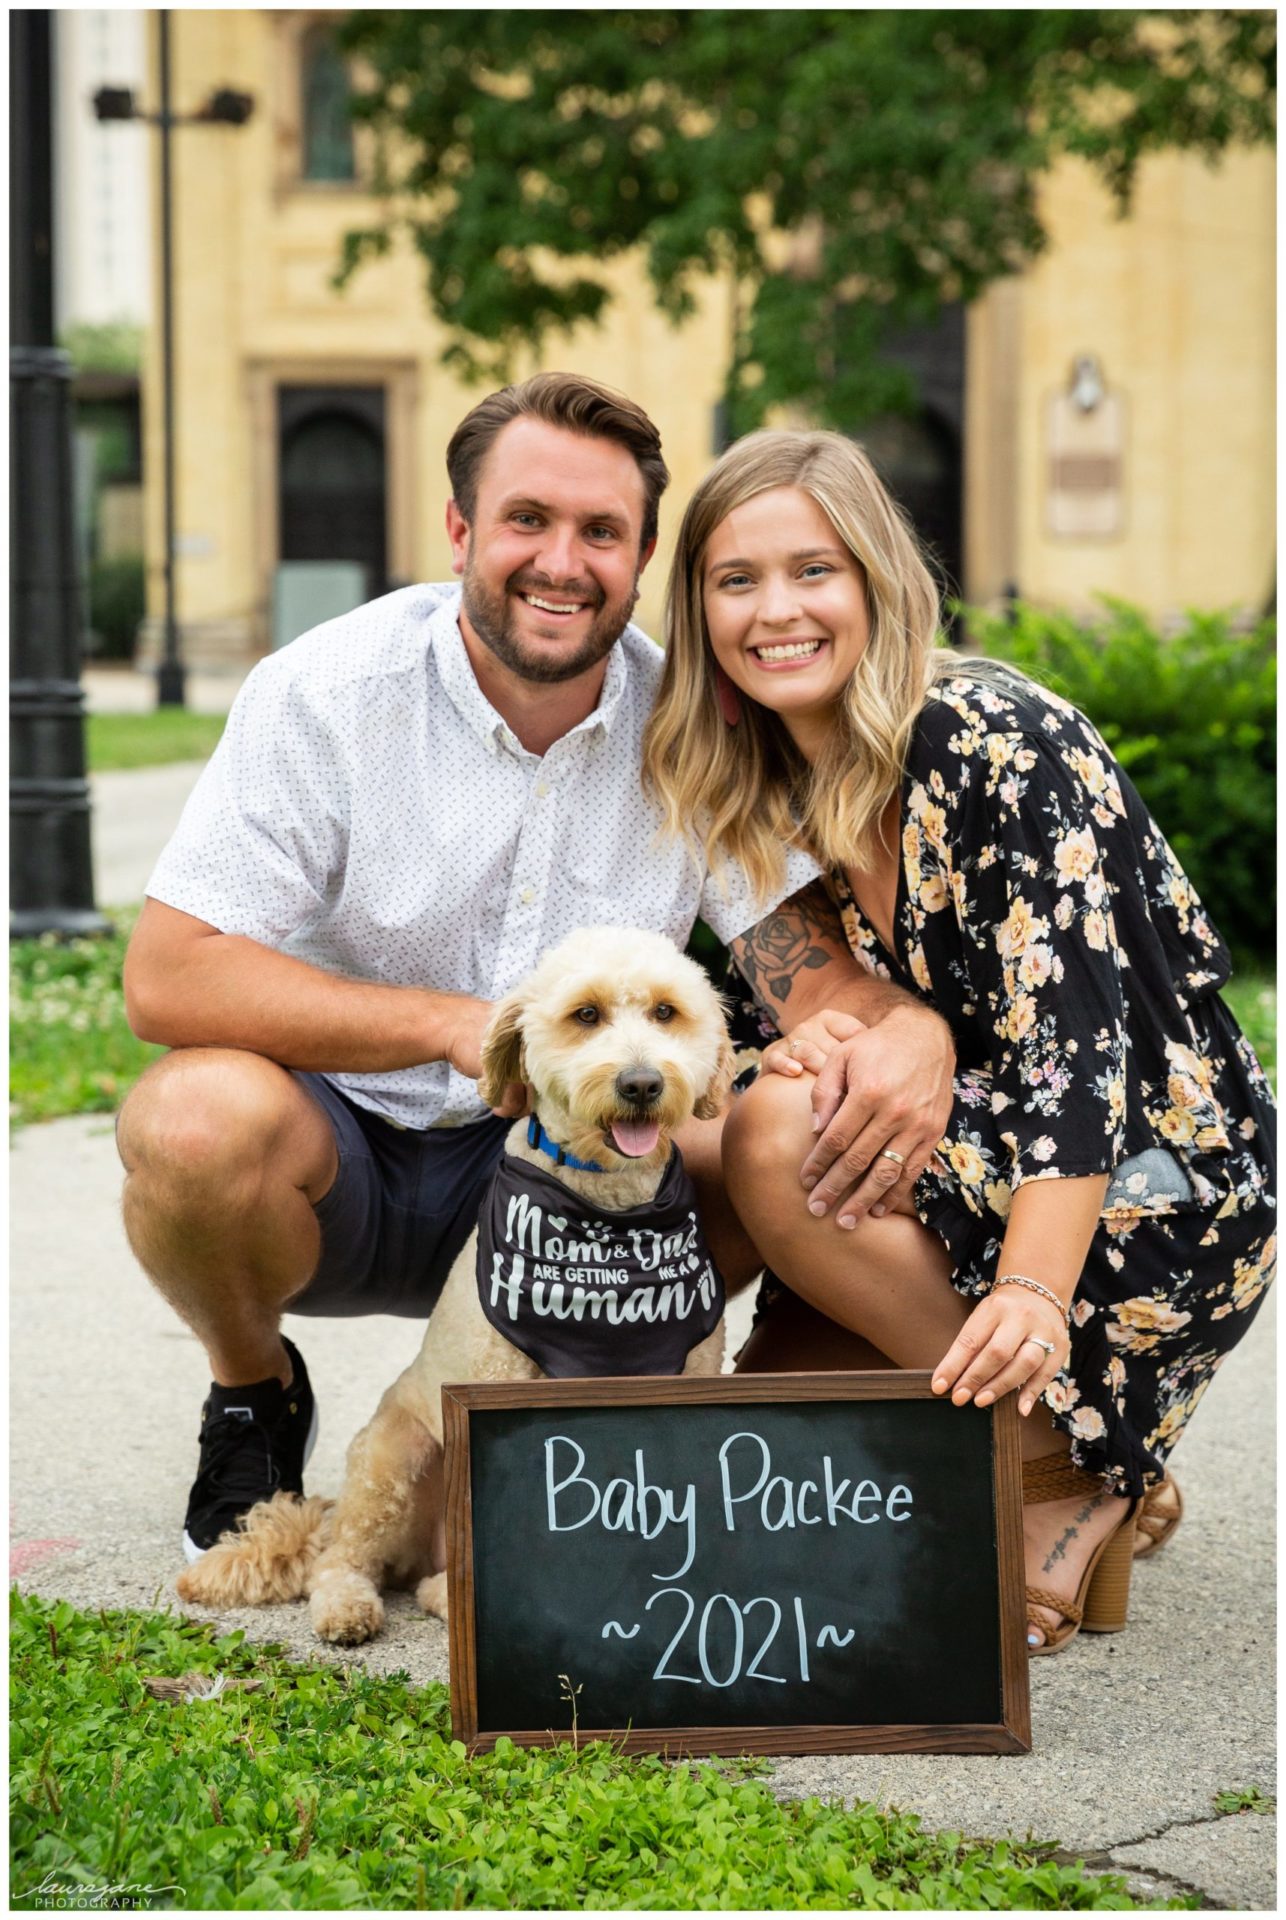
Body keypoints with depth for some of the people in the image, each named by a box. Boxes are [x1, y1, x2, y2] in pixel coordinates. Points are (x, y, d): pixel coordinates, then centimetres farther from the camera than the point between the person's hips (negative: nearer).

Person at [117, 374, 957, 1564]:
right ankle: (254, 1395, 0)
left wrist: (911, 1030, -37)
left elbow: (813, 974, -12)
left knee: (824, 1143, -20)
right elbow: (166, 979, -22)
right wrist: (454, 1024, -30)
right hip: (331, 1152, -3)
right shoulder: (327, 695, -16)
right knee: (202, 1119, -36)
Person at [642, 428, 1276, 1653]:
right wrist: (810, 1040, -16)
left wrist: (1029, 1298, -41)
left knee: (778, 1140, -26)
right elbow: (882, 1006, 10)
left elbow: (1073, 1044, -27)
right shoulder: (776, 789, 6)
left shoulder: (999, 744, -18)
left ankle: (1067, 1474, -12)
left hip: (1167, 1196, -8)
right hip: (976, 1172, 8)